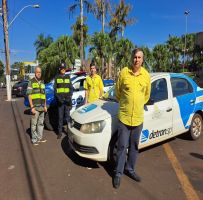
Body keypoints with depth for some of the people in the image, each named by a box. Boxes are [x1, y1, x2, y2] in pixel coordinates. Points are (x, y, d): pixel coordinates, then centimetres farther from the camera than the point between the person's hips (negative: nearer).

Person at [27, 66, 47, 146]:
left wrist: (45, 106, 13)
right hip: (35, 107, -6)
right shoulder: (31, 82, -4)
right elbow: (29, 95, -8)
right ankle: (34, 139, 9)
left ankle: (40, 137, 23)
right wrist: (32, 107, -14)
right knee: (34, 124, 0)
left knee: (41, 123, 12)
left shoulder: (42, 82, 14)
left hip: (42, 107, 6)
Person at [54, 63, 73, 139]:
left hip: (67, 100, 1)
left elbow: (71, 88, 9)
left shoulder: (68, 77, 11)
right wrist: (58, 97, -10)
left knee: (67, 116, 4)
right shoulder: (57, 78, 7)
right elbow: (55, 89, 4)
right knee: (60, 117, 5)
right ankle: (59, 132, 12)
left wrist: (70, 96, -7)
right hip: (60, 100, -1)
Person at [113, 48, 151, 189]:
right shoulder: (124, 72, -8)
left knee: (134, 147, 16)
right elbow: (118, 92, 5)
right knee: (122, 147, 5)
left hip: (139, 118, 3)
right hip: (124, 116, -3)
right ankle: (118, 173, 22)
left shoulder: (146, 75, 0)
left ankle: (130, 169, 35)